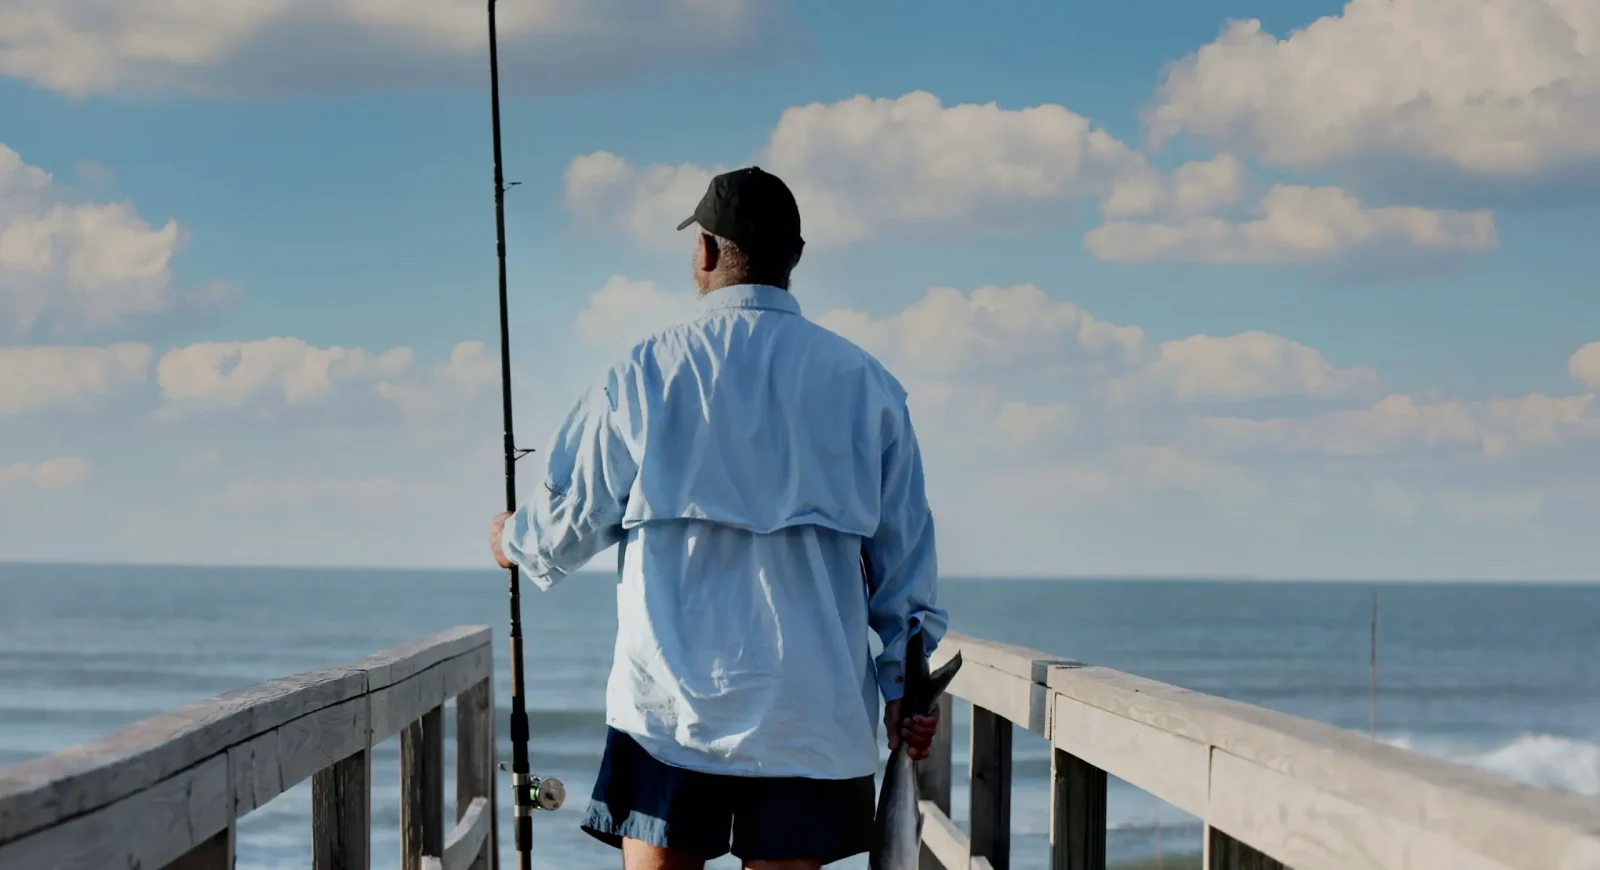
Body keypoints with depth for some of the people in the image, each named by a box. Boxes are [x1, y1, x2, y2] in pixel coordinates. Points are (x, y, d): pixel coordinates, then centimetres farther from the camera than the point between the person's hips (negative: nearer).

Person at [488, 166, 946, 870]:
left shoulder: (648, 371, 0)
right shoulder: (864, 381, 5)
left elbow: (573, 517, 7)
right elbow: (904, 547, 8)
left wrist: (515, 541, 29)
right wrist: (905, 679, 16)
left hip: (670, 701, -1)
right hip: (812, 706, 2)